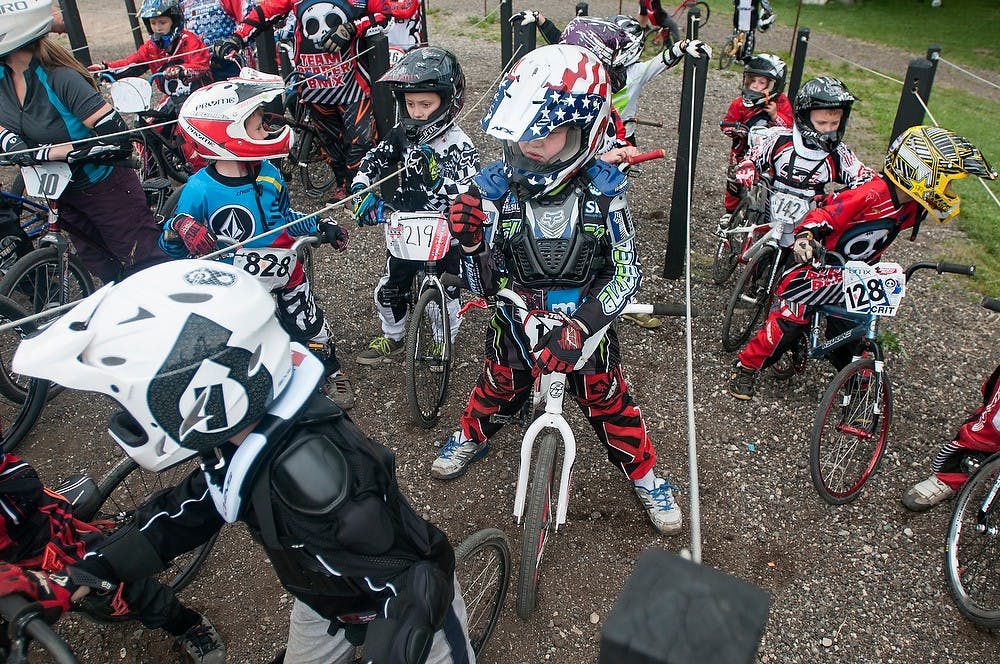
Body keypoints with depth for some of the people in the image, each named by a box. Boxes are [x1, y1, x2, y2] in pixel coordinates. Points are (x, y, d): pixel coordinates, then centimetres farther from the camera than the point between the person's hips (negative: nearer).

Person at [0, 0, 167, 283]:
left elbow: (117, 139, -31)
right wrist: (64, 150, -30)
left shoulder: (59, 77, -25)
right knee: (107, 272, 19)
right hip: (65, 195, 8)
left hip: (107, 190, -8)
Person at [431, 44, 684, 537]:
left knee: (610, 403, 14)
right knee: (497, 390, 22)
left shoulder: (603, 190, -18)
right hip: (516, 324, 1)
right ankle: (471, 437, 56)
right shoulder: (494, 188, -16)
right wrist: (469, 241, -33)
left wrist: (580, 328, -29)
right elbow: (481, 283, -12)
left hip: (586, 327, -1)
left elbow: (627, 271, -16)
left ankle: (645, 475, 41)